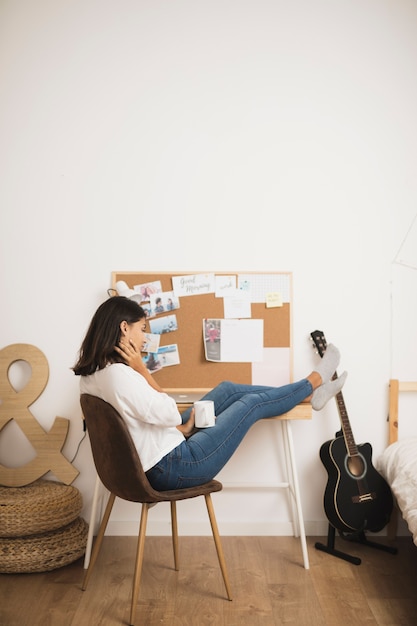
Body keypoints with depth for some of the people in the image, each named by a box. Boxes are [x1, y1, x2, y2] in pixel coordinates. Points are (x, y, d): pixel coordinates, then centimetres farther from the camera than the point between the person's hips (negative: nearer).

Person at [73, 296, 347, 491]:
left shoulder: (90, 375, 2)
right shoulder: (119, 374, -29)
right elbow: (170, 414, -21)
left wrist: (181, 428, 2)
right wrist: (141, 369, -19)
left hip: (155, 462, 10)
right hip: (172, 468, -9)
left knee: (228, 390, 14)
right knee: (252, 402, 2)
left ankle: (307, 395, 26)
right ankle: (313, 383, 28)